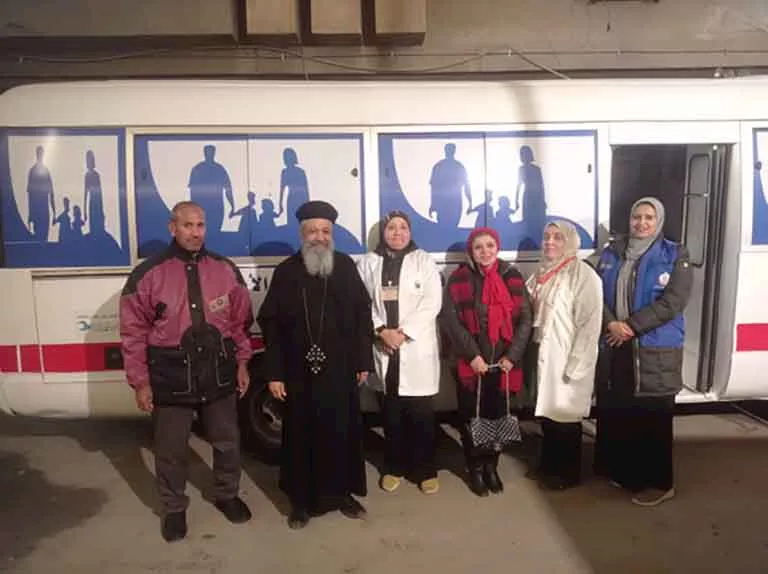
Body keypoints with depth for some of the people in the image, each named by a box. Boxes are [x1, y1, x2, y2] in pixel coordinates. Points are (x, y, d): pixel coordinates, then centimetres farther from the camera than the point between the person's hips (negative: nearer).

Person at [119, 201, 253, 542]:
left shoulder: (225, 270, 0)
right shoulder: (148, 274, -8)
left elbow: (241, 320, 7)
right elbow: (134, 332, -6)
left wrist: (242, 363, 7)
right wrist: (140, 382, -6)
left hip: (218, 372, 2)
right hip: (171, 375, -2)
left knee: (226, 441, 17)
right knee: (171, 449, 13)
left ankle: (227, 495, 40)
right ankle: (174, 508, 35)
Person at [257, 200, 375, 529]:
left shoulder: (346, 267, 3)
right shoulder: (286, 272, 0)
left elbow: (363, 315, 4)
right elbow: (270, 324, -1)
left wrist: (364, 361, 1)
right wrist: (274, 372, -6)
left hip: (340, 370, 1)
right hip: (300, 373, -1)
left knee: (342, 433, 11)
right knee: (301, 437, 9)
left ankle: (342, 493, 30)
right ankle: (301, 501, 25)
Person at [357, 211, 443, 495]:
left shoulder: (424, 261, 3)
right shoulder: (367, 263, 8)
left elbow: (431, 302, -6)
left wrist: (403, 332, -13)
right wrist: (382, 330, -13)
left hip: (417, 347, -2)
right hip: (383, 347, 2)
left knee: (422, 414, 2)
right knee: (391, 413, 11)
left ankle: (425, 470, 16)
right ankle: (394, 467, 26)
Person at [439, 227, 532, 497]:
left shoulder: (512, 276, 5)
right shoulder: (459, 279, -2)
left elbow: (525, 318, 3)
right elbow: (449, 319, -8)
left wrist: (512, 355, -7)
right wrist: (472, 354, -13)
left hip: (503, 362, 2)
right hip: (471, 363, -2)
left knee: (497, 415, 10)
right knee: (471, 417, 6)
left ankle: (491, 466, 29)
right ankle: (475, 469, 24)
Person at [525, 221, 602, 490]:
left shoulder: (584, 275, -13)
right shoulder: (541, 273, 10)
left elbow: (590, 325, -17)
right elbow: (528, 313, 15)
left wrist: (575, 366, -19)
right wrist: (529, 353, 7)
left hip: (566, 360, -6)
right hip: (541, 355, 6)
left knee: (565, 417, 6)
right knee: (547, 413, 16)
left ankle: (568, 473, 25)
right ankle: (548, 465, 33)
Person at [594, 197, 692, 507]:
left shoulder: (675, 256, -2)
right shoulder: (612, 253, 9)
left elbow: (673, 302, -12)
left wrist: (630, 326, -17)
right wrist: (611, 323, -14)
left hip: (655, 351, -4)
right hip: (613, 347, 4)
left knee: (652, 418, 1)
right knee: (613, 413, 11)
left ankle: (658, 482, 17)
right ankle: (618, 470, 30)